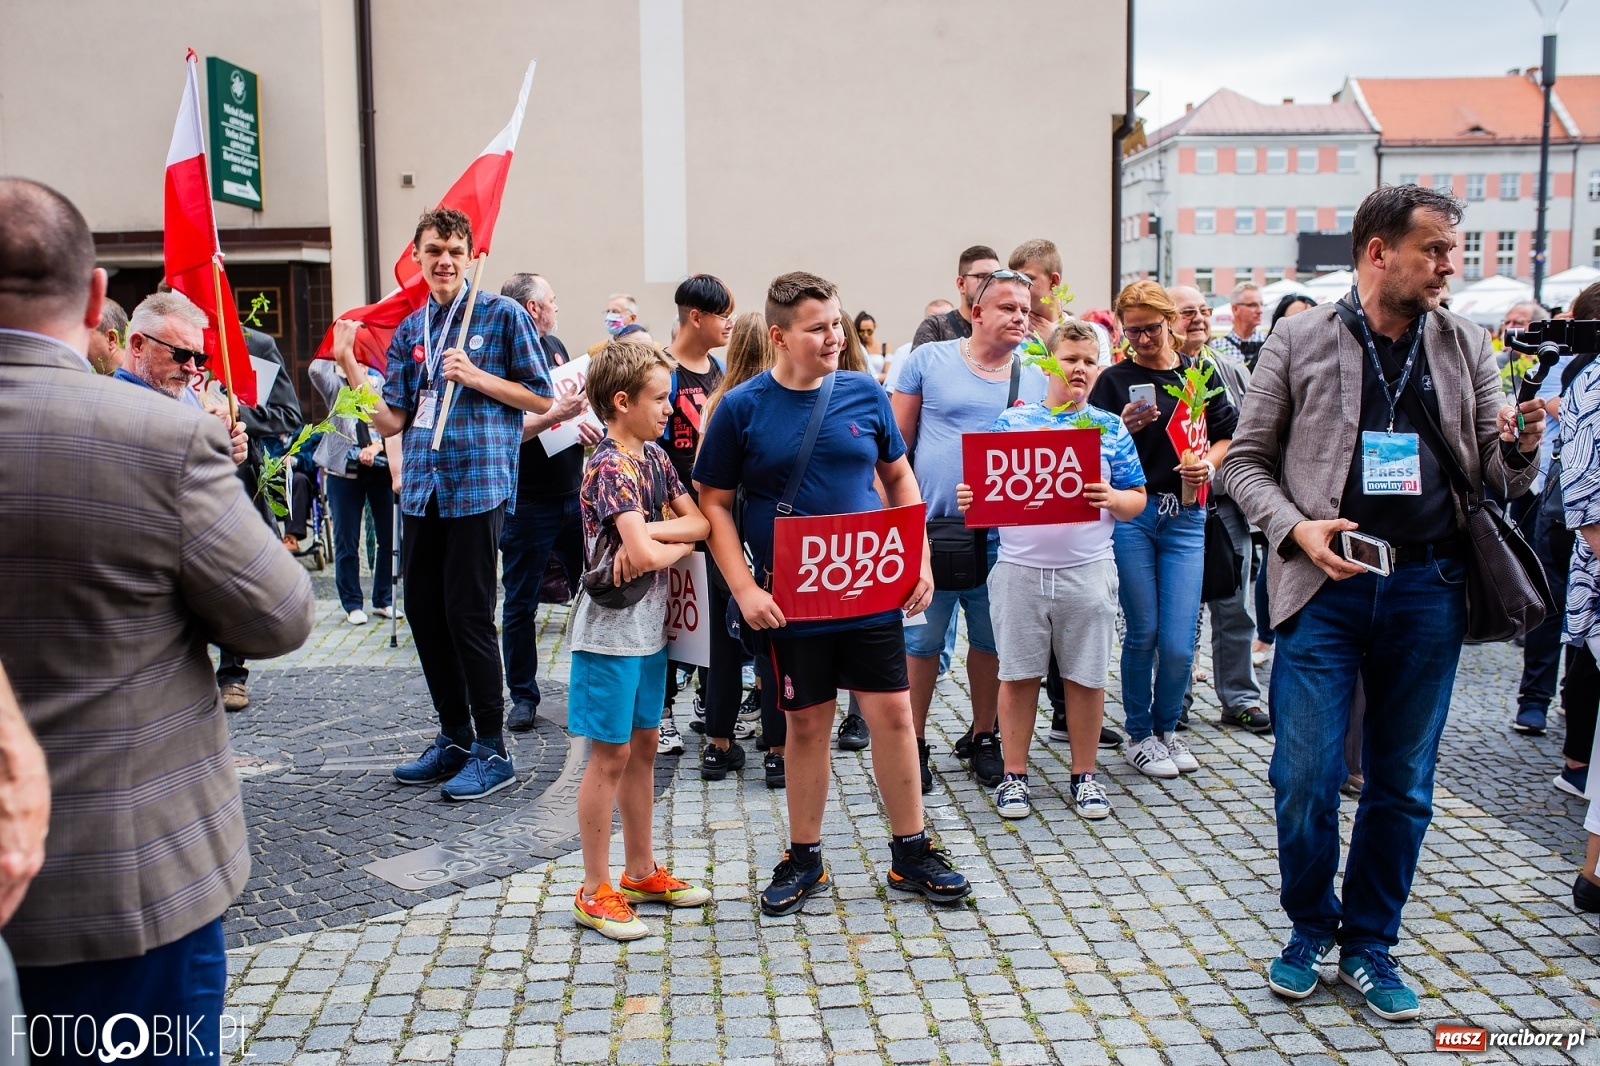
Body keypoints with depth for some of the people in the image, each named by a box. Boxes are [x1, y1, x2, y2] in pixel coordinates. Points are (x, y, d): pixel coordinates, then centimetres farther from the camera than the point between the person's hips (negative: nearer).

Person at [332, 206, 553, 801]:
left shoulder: (503, 316, -1)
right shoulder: (409, 330, 14)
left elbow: (541, 399, -1)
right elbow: (391, 420, 9)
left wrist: (475, 376, -12)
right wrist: (349, 367, -4)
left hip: (478, 485, -6)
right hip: (421, 490, 6)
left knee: (468, 616, -5)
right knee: (424, 614, 10)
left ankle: (492, 752, 7)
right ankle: (453, 738, 25)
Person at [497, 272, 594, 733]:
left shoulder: (554, 345, 10)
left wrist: (583, 421, 2)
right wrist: (557, 414, -27)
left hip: (573, 493, 7)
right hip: (528, 502, -7)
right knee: (521, 603, 5)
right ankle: (523, 696, 17)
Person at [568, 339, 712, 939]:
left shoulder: (653, 455, 9)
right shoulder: (609, 466, -18)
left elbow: (702, 522, 1)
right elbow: (643, 554, -27)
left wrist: (649, 533, -16)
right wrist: (679, 545, -7)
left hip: (650, 625, 8)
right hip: (612, 629, -8)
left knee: (643, 748, 15)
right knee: (610, 755, -1)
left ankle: (640, 872, 28)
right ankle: (595, 892, 11)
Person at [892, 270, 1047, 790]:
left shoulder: (1036, 379, 9)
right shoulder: (929, 359, 1)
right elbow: (896, 440, 2)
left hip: (1002, 535, 3)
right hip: (932, 528, -2)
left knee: (991, 641, 12)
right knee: (921, 642, 4)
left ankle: (982, 737, 30)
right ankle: (914, 742, 19)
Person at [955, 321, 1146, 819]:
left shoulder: (1110, 428, 6)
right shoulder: (1011, 421, 5)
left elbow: (1136, 499, 6)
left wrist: (1112, 499, -15)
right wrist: (971, 497, -17)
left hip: (1087, 568, 1)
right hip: (1019, 567, 0)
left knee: (1086, 675, 8)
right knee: (1018, 671, 6)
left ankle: (1084, 774, 23)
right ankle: (1015, 774, 19)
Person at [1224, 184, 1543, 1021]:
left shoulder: (1465, 346, 9)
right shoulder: (1301, 341, 0)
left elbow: (1499, 477, 11)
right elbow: (1245, 460, 3)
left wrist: (1520, 449, -12)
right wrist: (1296, 527, -14)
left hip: (1428, 590, 3)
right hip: (1327, 586, -3)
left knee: (1402, 783, 10)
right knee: (1306, 777, -2)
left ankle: (1370, 944, 27)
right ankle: (1310, 928, 23)